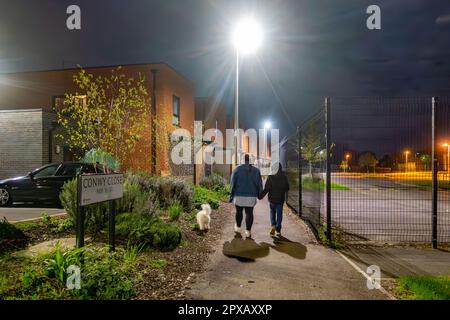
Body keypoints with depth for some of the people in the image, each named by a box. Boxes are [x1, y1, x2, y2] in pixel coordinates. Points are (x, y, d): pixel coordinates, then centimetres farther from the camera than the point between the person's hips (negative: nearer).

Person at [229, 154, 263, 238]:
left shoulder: (237, 169, -3)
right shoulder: (256, 170, 3)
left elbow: (233, 183, -4)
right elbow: (259, 184, 5)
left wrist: (231, 195, 1)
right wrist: (259, 194, 17)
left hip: (239, 195, -1)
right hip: (251, 196, 1)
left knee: (239, 211, 17)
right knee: (249, 213, 4)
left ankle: (238, 227, 30)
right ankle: (248, 231, 4)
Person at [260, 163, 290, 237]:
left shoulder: (270, 177, -12)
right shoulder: (284, 177, -5)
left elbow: (266, 189, -13)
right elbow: (287, 188, 3)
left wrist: (260, 196, -3)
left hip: (272, 198, -1)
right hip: (281, 199, 1)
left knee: (272, 212, 19)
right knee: (279, 214, 10)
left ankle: (273, 225, 0)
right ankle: (278, 230, 9)